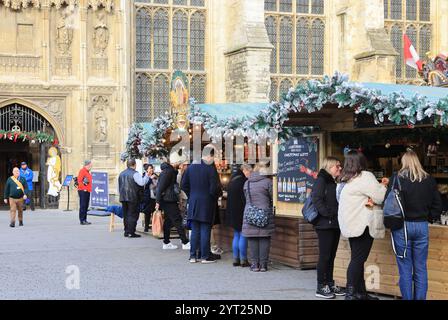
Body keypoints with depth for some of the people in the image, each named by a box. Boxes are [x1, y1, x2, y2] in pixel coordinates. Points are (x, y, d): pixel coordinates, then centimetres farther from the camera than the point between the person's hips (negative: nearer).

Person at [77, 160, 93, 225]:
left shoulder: (88, 172, 19)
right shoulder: (82, 171, -10)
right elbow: (79, 181, -18)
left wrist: (89, 189, 16)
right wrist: (84, 188, -21)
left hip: (87, 191, 9)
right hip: (83, 191, -9)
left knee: (86, 206, 11)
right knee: (83, 206, -8)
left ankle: (84, 220, 15)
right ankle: (82, 220, -7)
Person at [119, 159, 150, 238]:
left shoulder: (121, 174, 13)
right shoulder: (135, 173, -12)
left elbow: (119, 186, 19)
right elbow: (142, 182, -23)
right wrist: (147, 176, -11)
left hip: (123, 198, 7)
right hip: (133, 198, -7)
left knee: (126, 215, 12)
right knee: (133, 215, -2)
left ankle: (126, 232, 15)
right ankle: (131, 232, -5)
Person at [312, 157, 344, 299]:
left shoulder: (335, 183, 18)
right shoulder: (321, 181, -8)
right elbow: (316, 199, -19)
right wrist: (328, 214, -21)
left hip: (335, 224, 8)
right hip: (325, 224, -8)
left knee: (331, 256, 12)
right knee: (324, 255, -4)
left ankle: (330, 284, 19)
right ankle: (321, 287, 1)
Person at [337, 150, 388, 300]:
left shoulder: (343, 180, 14)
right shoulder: (365, 177, -11)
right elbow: (380, 197, -8)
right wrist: (383, 186, 12)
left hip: (350, 225, 8)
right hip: (362, 226, -8)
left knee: (357, 259, 12)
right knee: (358, 259, -7)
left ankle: (361, 293, 16)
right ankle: (350, 294, -8)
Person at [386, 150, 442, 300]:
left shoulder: (397, 179, -7)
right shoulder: (429, 180, 3)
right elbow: (437, 205, 5)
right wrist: (429, 218, 15)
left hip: (402, 226, -2)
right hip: (422, 226, 2)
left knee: (405, 268, 4)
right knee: (420, 268, 8)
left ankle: (407, 297, 7)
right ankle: (420, 298, 10)